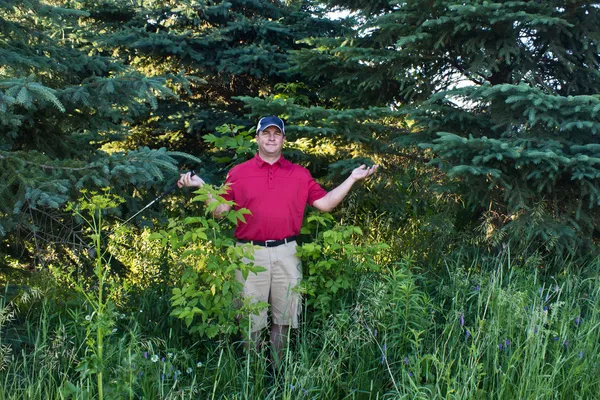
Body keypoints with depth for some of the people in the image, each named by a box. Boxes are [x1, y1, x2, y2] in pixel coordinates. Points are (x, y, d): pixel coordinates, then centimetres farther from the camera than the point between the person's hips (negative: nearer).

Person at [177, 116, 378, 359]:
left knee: (283, 316, 11)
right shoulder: (238, 173, 5)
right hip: (251, 253, -1)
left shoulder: (300, 174, 9)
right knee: (251, 318, 5)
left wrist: (352, 179, 3)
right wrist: (201, 186, -7)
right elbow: (219, 210, 5)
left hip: (286, 253, 2)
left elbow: (325, 203, 7)